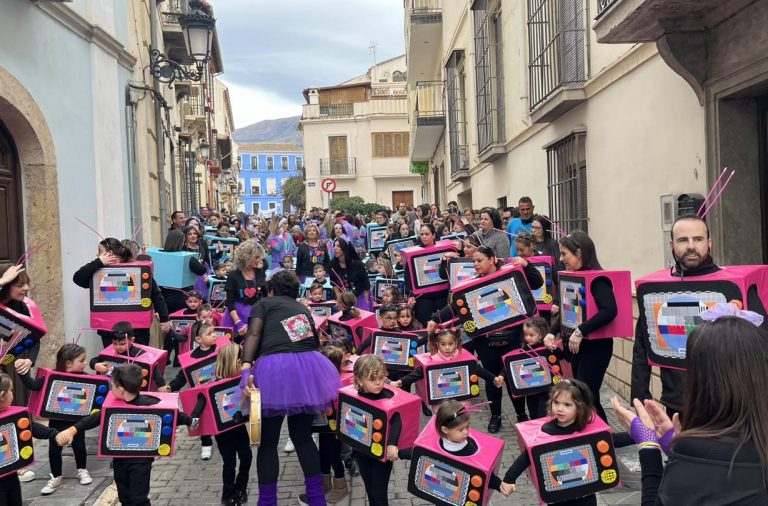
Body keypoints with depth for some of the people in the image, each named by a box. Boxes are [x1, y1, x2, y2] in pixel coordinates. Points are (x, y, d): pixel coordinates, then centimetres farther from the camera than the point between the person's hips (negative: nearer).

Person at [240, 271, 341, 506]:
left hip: (274, 368, -4)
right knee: (303, 435, 19)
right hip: (308, 365, 5)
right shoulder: (302, 308, 30)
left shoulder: (263, 304, 16)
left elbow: (254, 335, -2)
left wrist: (246, 365, -14)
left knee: (268, 440, 7)